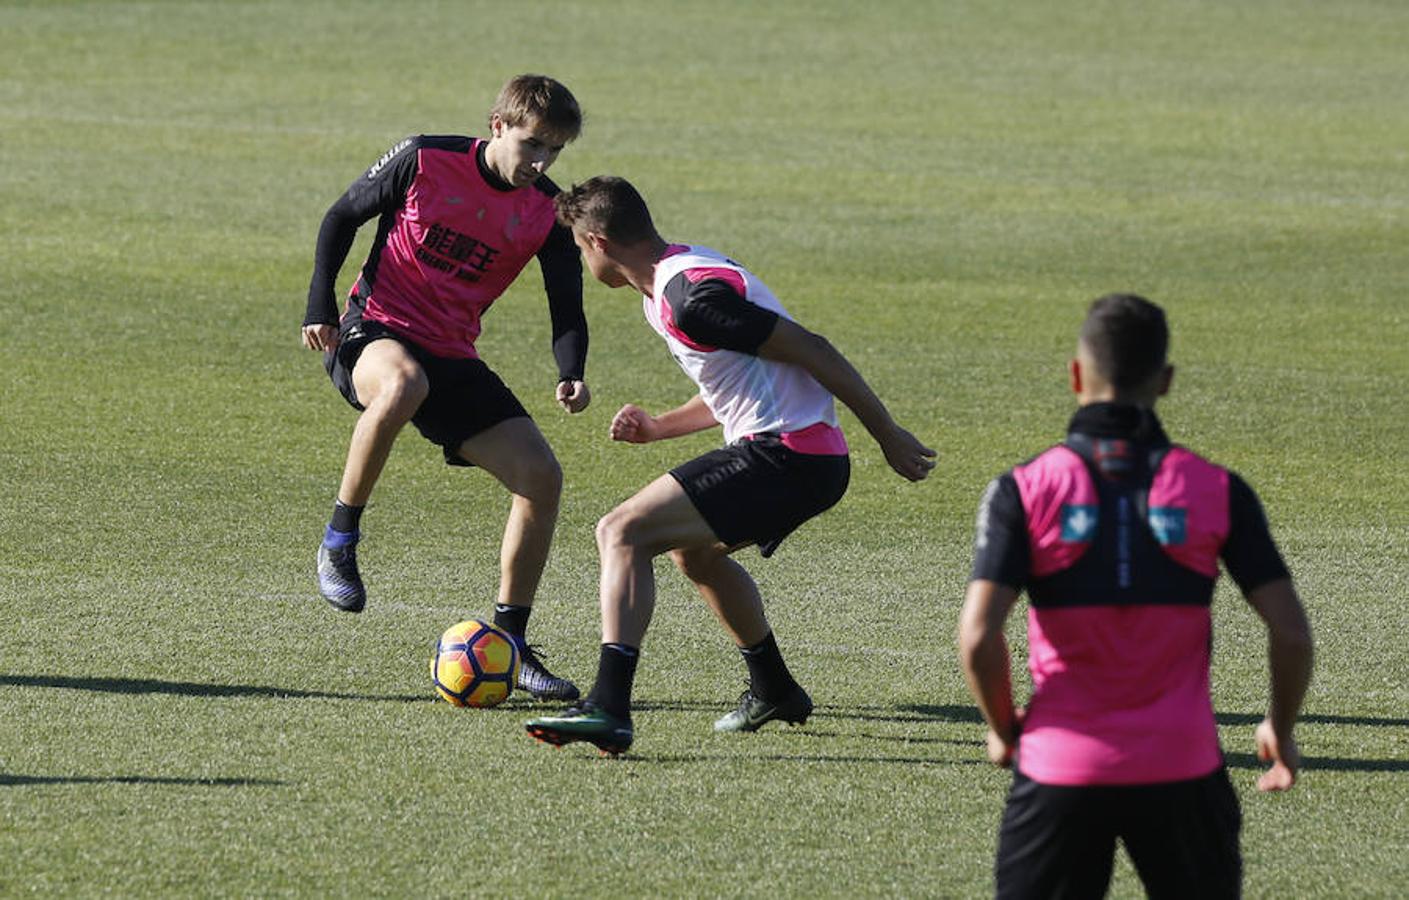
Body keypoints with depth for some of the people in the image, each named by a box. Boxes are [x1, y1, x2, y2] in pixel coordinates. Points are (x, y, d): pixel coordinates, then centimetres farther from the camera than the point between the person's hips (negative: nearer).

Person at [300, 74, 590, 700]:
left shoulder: (547, 212, -2)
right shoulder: (425, 161, -10)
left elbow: (567, 307, 3)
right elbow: (342, 218, 2)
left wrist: (570, 374, -18)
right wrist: (320, 307, -6)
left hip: (452, 358, 5)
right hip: (373, 330, -5)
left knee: (541, 477, -9)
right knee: (403, 385, -43)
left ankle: (509, 644, 6)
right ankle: (339, 540, -23)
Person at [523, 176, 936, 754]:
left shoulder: (689, 298, -18)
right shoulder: (670, 286, 16)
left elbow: (809, 350, -17)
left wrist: (888, 436, -12)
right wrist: (659, 428, 20)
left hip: (786, 458, -11)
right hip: (808, 458, 11)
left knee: (622, 533, -17)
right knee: (693, 550, 35)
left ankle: (608, 708, -28)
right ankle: (774, 692, 46)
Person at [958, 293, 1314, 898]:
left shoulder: (1023, 490, -5)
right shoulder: (1218, 490, -2)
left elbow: (979, 636, -14)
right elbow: (1291, 633, -6)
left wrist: (1004, 729, 5)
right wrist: (1281, 730, 13)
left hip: (1061, 767, -1)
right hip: (1182, 771, 1)